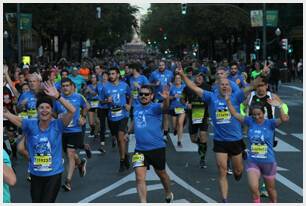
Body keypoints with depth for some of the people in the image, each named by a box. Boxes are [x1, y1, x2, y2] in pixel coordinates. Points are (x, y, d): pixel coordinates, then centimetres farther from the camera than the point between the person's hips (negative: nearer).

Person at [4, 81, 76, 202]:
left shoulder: (57, 125, -10)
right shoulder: (30, 125, -5)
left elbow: (72, 111, -25)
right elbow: (9, 116, -17)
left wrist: (57, 96, -34)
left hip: (53, 174, -3)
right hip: (35, 175, 3)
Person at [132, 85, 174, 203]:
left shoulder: (154, 107, -10)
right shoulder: (136, 108, 8)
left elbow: (164, 107, -35)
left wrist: (166, 99, -56)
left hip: (157, 148, -3)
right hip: (140, 149, 3)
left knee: (161, 173, 18)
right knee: (139, 177, -11)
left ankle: (168, 194, 44)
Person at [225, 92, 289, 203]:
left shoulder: (270, 123, -11)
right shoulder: (250, 121, -3)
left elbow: (284, 119, -27)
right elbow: (235, 114, 0)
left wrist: (279, 106, -40)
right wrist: (228, 100, -9)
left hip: (268, 162, -1)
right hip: (253, 161, 1)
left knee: (271, 189, 17)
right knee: (253, 188, -15)